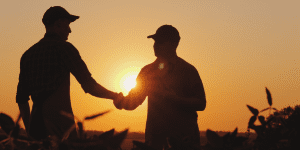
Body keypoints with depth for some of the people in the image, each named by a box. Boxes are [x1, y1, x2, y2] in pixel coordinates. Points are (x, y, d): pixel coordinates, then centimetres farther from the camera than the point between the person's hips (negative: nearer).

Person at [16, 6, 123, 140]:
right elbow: (89, 86, -5)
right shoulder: (63, 47, -1)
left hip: (36, 123, 6)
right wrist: (116, 96, 11)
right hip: (60, 119, -6)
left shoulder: (28, 54, 18)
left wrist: (29, 130, 26)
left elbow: (21, 98, 19)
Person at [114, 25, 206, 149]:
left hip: (184, 134, -3)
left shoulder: (187, 70, 1)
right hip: (155, 133, 3)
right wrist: (122, 102, -12)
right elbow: (133, 102, 11)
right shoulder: (148, 70, 11)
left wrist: (173, 98, -18)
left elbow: (200, 104, -6)